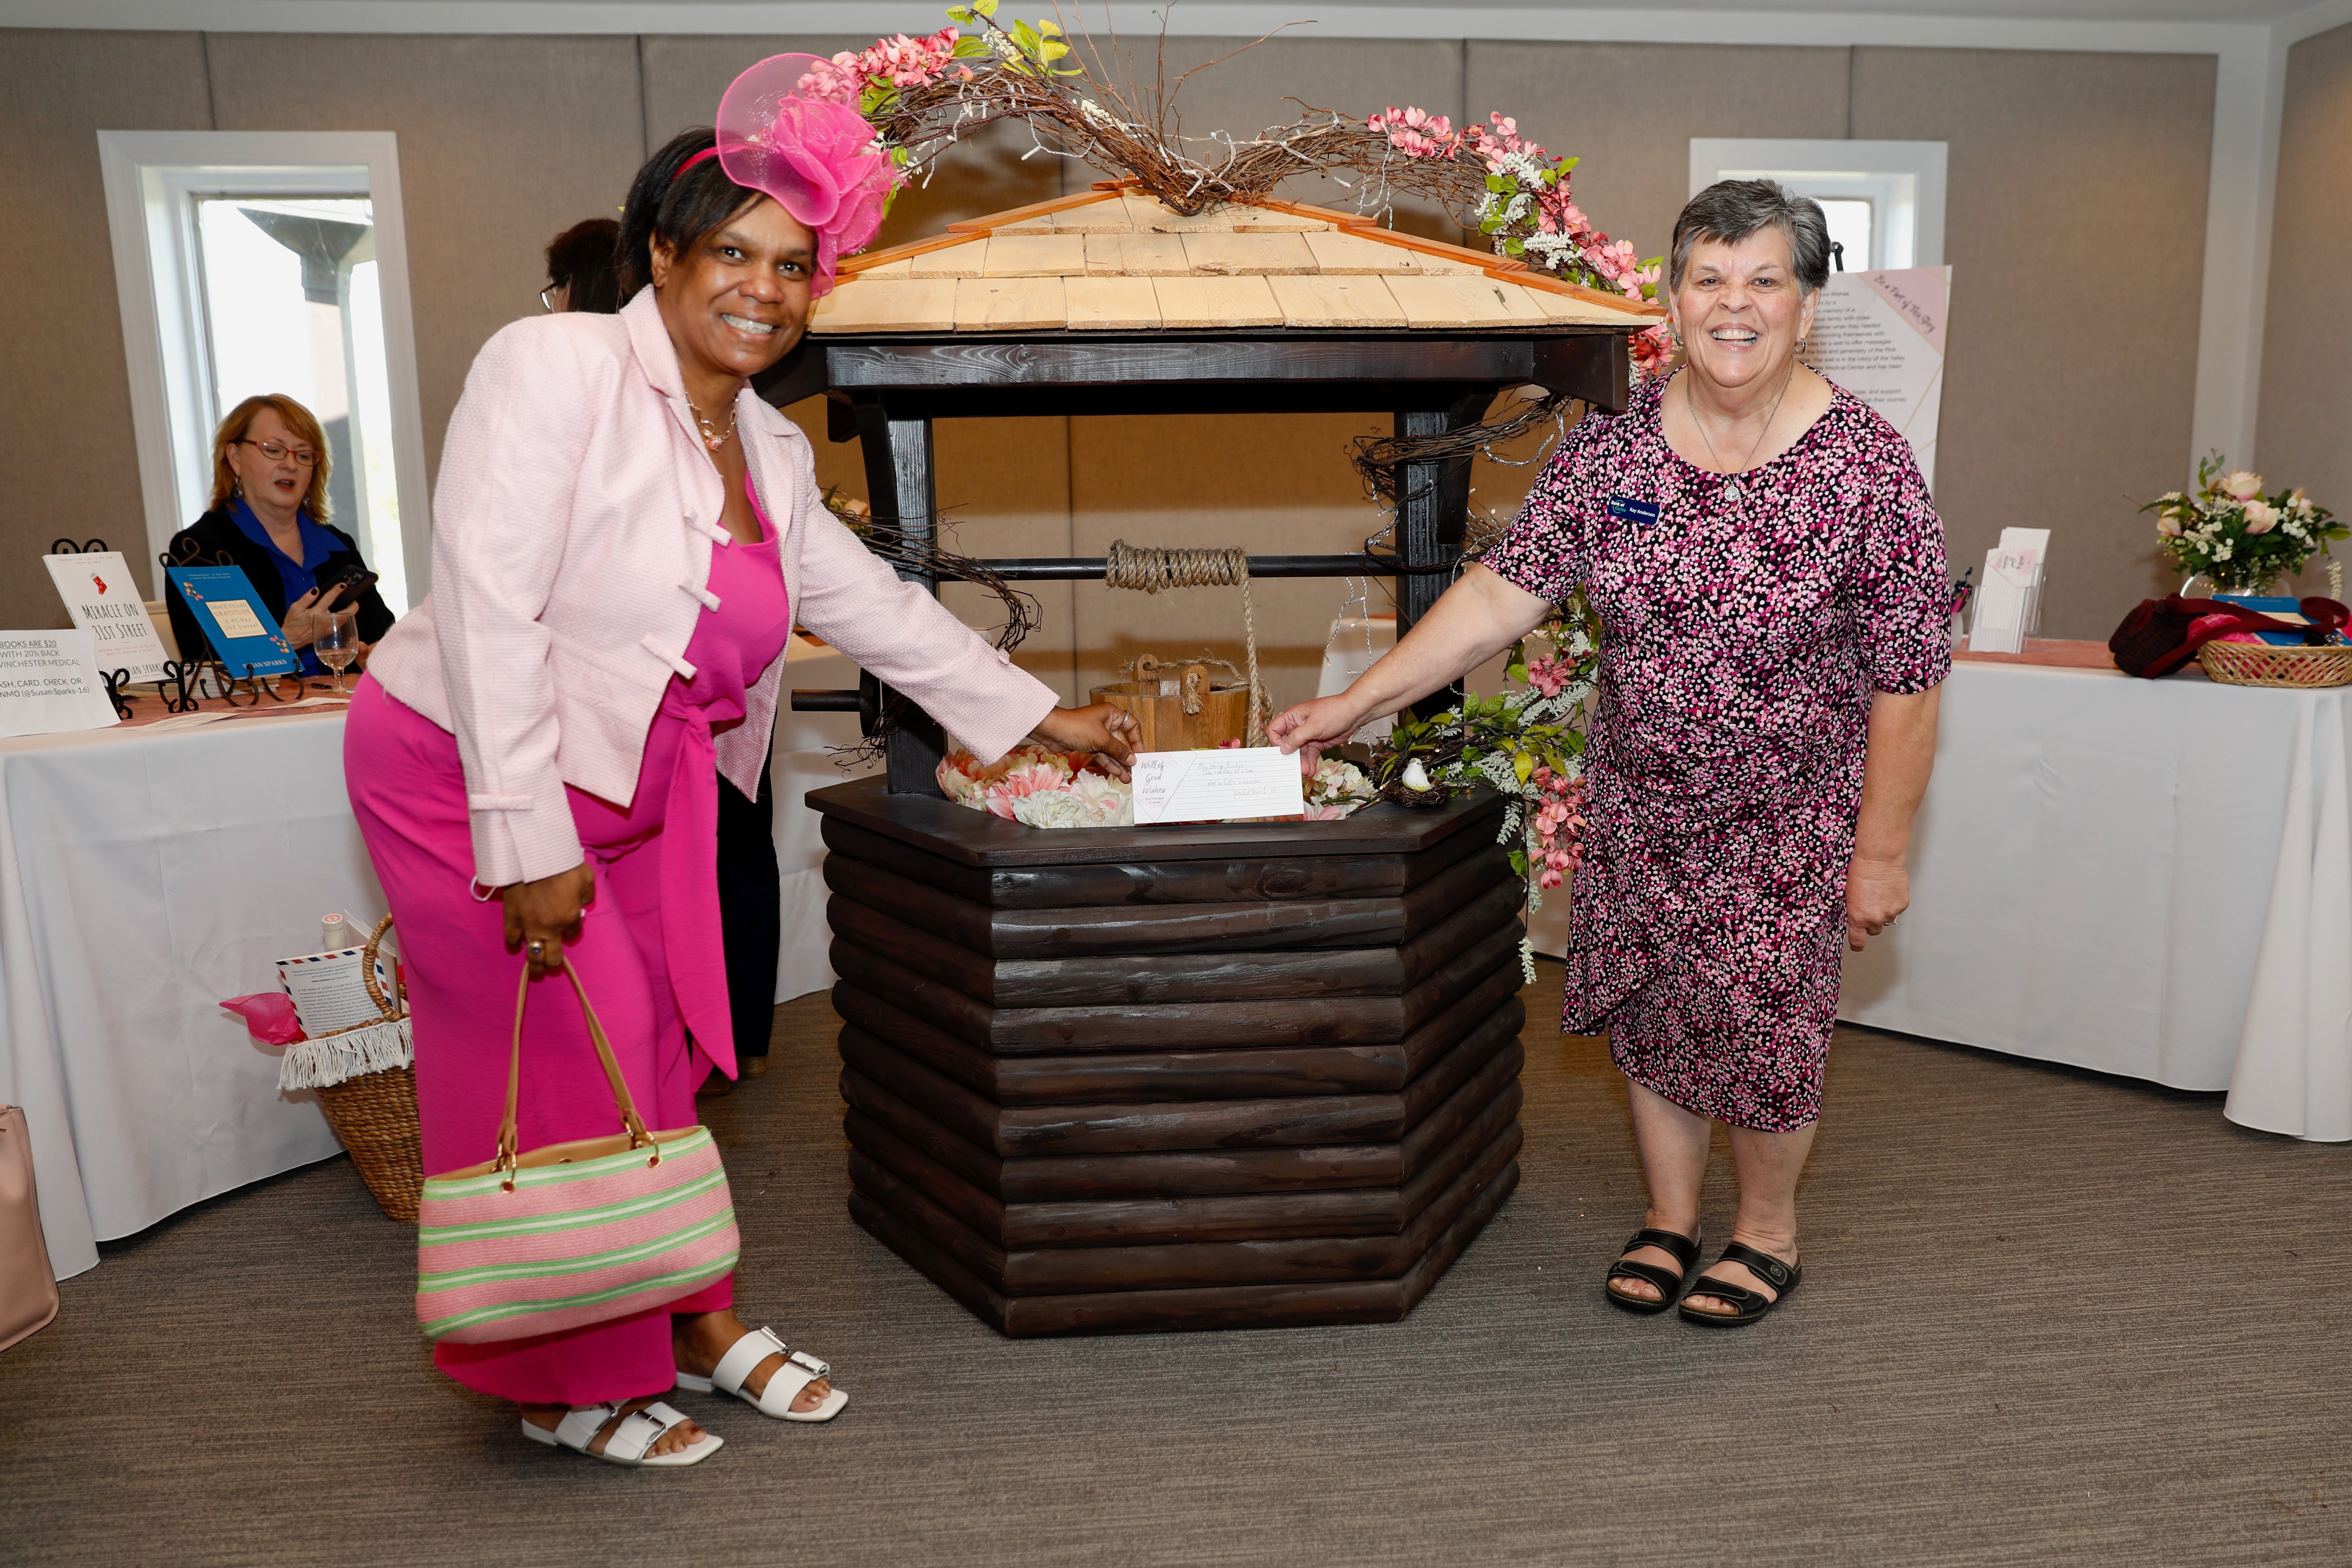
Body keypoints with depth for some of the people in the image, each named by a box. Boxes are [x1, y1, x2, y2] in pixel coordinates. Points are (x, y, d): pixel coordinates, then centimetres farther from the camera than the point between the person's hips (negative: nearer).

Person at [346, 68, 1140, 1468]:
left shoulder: (772, 454, 6)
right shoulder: (555, 368, -16)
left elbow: (876, 608, 15)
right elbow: (487, 604, -22)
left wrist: (1044, 716, 17)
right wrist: (528, 843, -24)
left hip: (638, 791, 7)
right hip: (469, 775, -6)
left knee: (663, 1054, 11)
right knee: (564, 1070, -1)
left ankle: (697, 1324, 30)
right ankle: (569, 1384, 19)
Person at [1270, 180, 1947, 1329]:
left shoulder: (1868, 471, -16)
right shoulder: (1607, 451, -6)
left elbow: (1905, 687, -12)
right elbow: (1501, 595, -6)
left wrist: (1880, 850, -11)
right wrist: (1355, 703, -10)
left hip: (1789, 824, -3)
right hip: (1635, 808, 4)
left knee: (1762, 1029, 7)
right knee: (1646, 1016, 14)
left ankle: (1767, 1230, 35)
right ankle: (1668, 1217, 37)